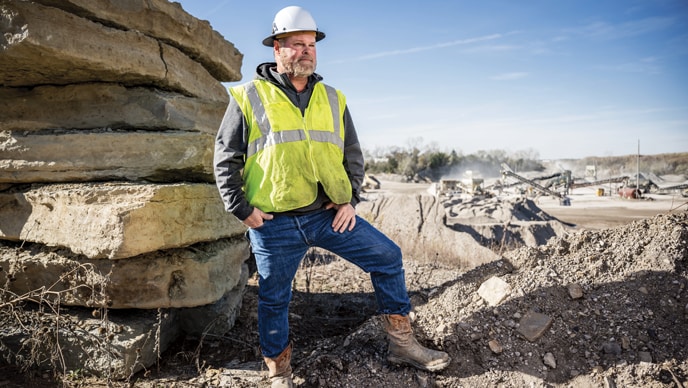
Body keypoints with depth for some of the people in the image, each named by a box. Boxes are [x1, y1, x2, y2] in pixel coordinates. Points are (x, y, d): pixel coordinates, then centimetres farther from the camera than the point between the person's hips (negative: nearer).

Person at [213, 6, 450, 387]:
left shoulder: (332, 99, 11)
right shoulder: (249, 97, 0)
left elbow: (353, 154, 15)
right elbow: (226, 159, 1)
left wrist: (350, 199, 3)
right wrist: (241, 209, -6)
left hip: (329, 214, 4)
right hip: (274, 223, -3)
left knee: (388, 257, 1)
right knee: (274, 299, 8)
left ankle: (402, 344, 18)